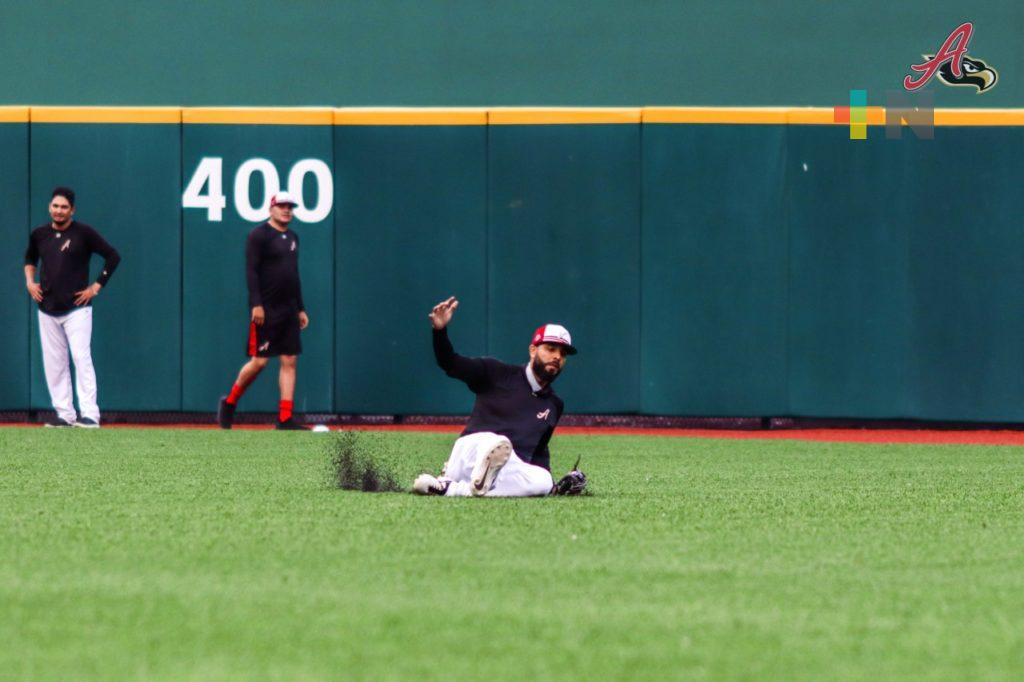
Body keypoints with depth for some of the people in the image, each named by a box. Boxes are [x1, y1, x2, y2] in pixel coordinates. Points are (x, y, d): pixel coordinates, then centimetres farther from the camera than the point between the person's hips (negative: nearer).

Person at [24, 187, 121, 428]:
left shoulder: (84, 233, -6)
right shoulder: (39, 234, 8)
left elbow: (113, 256, -2)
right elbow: (30, 257, 29)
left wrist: (96, 287, -6)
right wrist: (29, 281, 11)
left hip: (76, 308, -5)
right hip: (47, 311, 5)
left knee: (81, 358, -14)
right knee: (53, 363, 4)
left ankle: (90, 414, -18)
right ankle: (65, 414, 9)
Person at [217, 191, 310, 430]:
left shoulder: (292, 238, 17)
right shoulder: (259, 235, -7)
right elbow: (251, 271, -13)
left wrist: (300, 309, 20)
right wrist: (256, 304, -21)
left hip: (288, 311, 7)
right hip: (265, 311, -7)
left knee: (289, 361, 0)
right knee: (259, 361, -8)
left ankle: (285, 418, -1)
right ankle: (229, 402, 12)